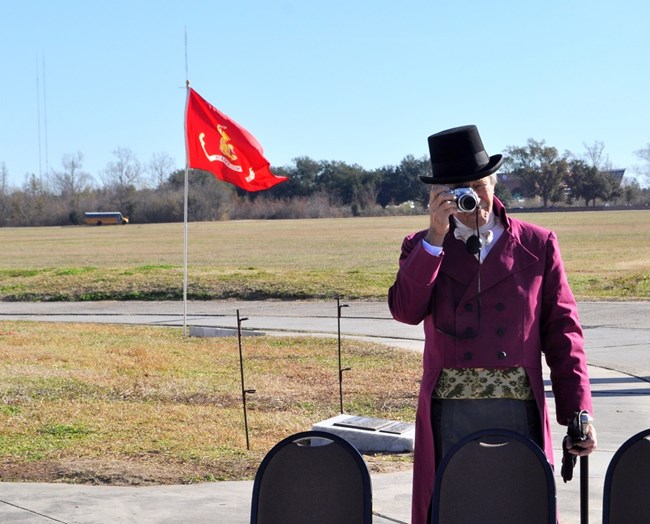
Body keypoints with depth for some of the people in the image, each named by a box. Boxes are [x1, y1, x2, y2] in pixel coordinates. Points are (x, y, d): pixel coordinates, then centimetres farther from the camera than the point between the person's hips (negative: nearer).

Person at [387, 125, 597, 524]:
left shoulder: (538, 245, 8)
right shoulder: (423, 247, 10)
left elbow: (562, 330, 6)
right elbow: (406, 310, -7)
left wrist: (577, 413, -1)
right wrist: (435, 237, -12)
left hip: (518, 409, 0)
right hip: (449, 412, 0)